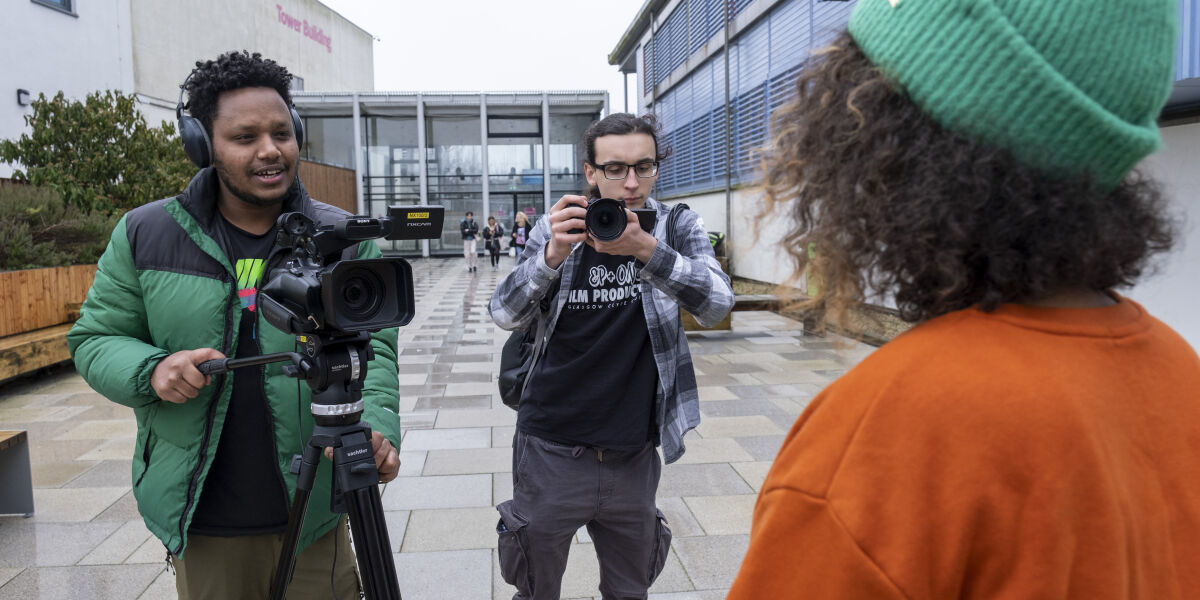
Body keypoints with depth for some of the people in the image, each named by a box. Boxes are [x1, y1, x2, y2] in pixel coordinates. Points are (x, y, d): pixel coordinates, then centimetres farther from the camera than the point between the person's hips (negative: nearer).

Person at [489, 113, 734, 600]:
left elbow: (717, 304, -18)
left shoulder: (678, 227, -2)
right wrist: (552, 255, -31)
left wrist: (646, 249, -35)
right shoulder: (558, 228, -2)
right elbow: (505, 314, -12)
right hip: (551, 451, 0)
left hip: (632, 456, 1)